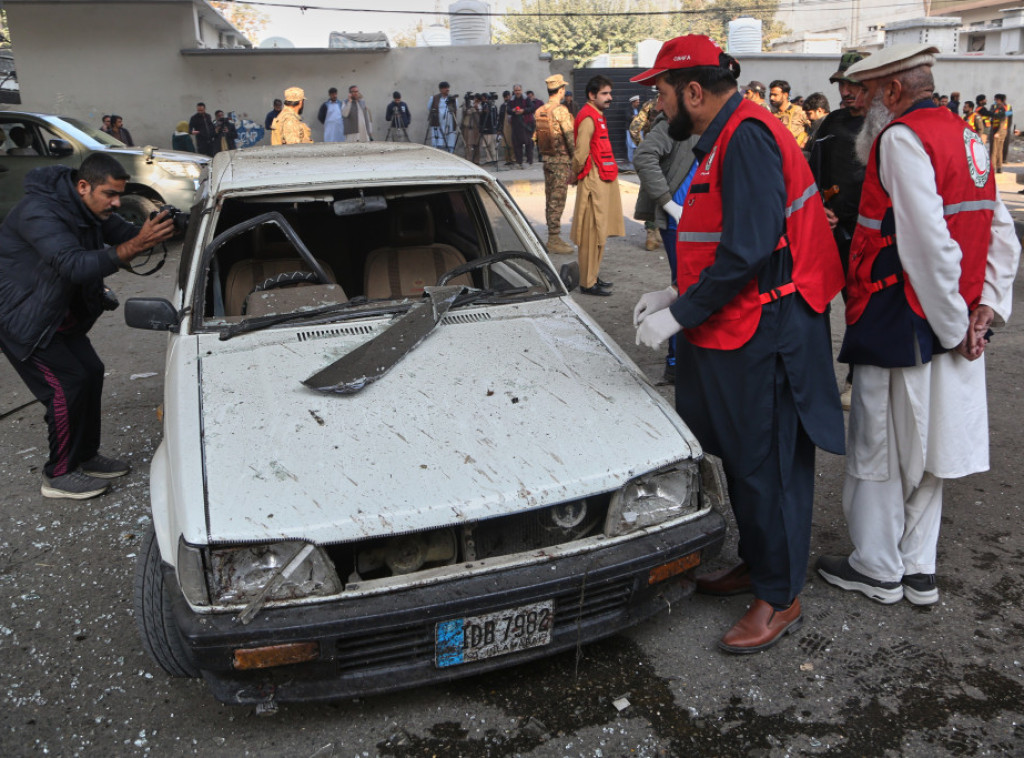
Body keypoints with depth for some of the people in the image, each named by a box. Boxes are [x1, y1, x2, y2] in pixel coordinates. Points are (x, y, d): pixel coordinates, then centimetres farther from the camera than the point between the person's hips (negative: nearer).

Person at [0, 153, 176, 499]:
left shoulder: (90, 208, -2)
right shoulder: (39, 213, -30)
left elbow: (125, 233, 0)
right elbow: (75, 265, -41)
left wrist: (155, 229, -23)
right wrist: (137, 244, -48)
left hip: (58, 310, 9)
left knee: (91, 371, 8)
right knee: (68, 383, -11)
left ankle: (86, 456, 23)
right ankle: (59, 475, 4)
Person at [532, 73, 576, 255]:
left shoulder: (539, 111, 8)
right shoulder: (561, 110, -15)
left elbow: (537, 137, 12)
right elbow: (570, 137, -18)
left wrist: (543, 155, 18)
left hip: (547, 159, 8)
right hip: (561, 160, -8)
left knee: (550, 199, 12)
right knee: (557, 200, -5)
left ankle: (553, 238, 19)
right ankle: (554, 239, -2)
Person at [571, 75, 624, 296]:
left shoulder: (597, 116, 17)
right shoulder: (588, 118, -15)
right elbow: (580, 154, -20)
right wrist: (577, 175, -6)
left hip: (603, 182, 10)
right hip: (594, 183, -10)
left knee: (598, 233, 15)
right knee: (592, 234, -6)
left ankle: (594, 276, 25)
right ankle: (588, 283, 0)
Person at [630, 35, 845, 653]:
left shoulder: (747, 136, -17)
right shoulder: (724, 138, 16)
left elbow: (748, 249, -25)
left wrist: (679, 315, -20)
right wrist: (677, 295, 13)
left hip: (764, 333, -10)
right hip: (736, 330, 10)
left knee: (768, 466, 0)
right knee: (742, 458, 19)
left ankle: (780, 598, 15)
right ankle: (756, 563, 36)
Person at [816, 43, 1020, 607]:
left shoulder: (901, 138, -14)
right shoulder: (965, 137, 14)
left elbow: (928, 242, -23)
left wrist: (954, 323, -14)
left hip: (899, 325, -9)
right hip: (950, 327, 9)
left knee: (879, 449, 6)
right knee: (924, 448, 17)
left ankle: (878, 570, 21)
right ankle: (918, 568, 28)